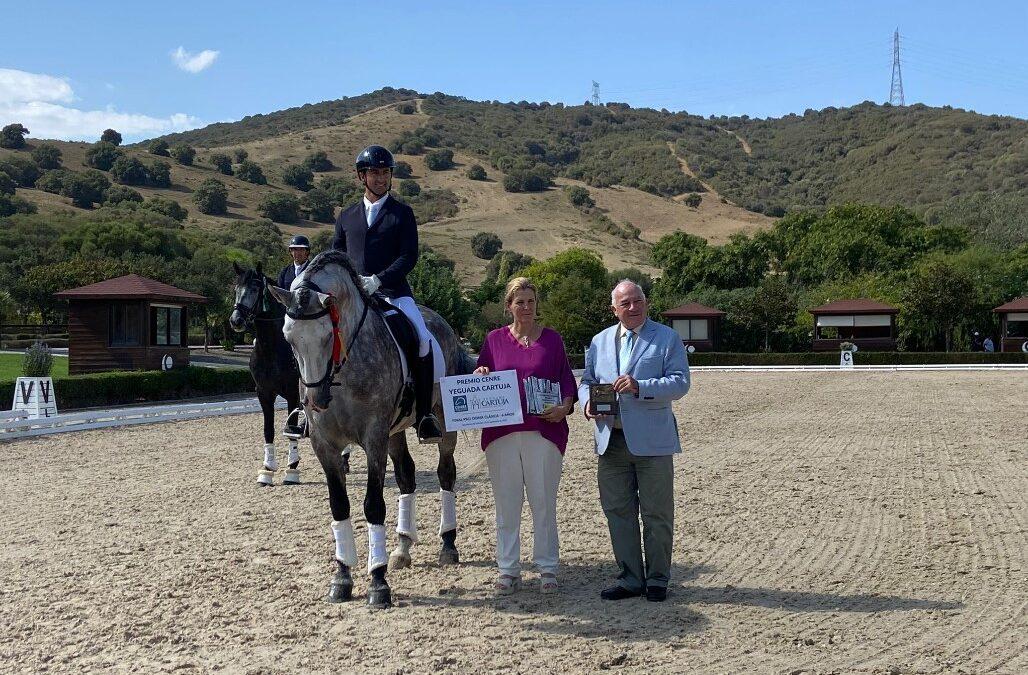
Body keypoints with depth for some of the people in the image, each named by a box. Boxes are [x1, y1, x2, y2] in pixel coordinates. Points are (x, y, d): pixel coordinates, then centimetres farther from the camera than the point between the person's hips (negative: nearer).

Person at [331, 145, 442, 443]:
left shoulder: (402, 213, 7)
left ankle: (424, 415, -19)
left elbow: (408, 257, -3)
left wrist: (377, 280, -17)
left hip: (392, 291, -3)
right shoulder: (346, 216, 16)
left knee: (422, 339, -26)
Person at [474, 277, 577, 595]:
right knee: (506, 504, 6)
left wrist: (565, 406, -11)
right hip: (501, 432, 1)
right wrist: (480, 376, -10)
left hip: (544, 430, -1)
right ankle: (508, 570, 15)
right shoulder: (495, 339, 8)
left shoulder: (552, 339, 6)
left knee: (544, 502, 4)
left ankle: (547, 569, 15)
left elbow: (567, 379, 6)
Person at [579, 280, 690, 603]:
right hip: (610, 440, 4)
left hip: (651, 440, -4)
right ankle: (629, 579, 20)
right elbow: (586, 382, 18)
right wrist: (587, 403, -5)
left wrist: (640, 387, -20)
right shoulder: (599, 341, 14)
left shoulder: (667, 338, 1)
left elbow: (680, 383, -7)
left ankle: (657, 579, 18)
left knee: (656, 514, 4)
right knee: (617, 512, 9)